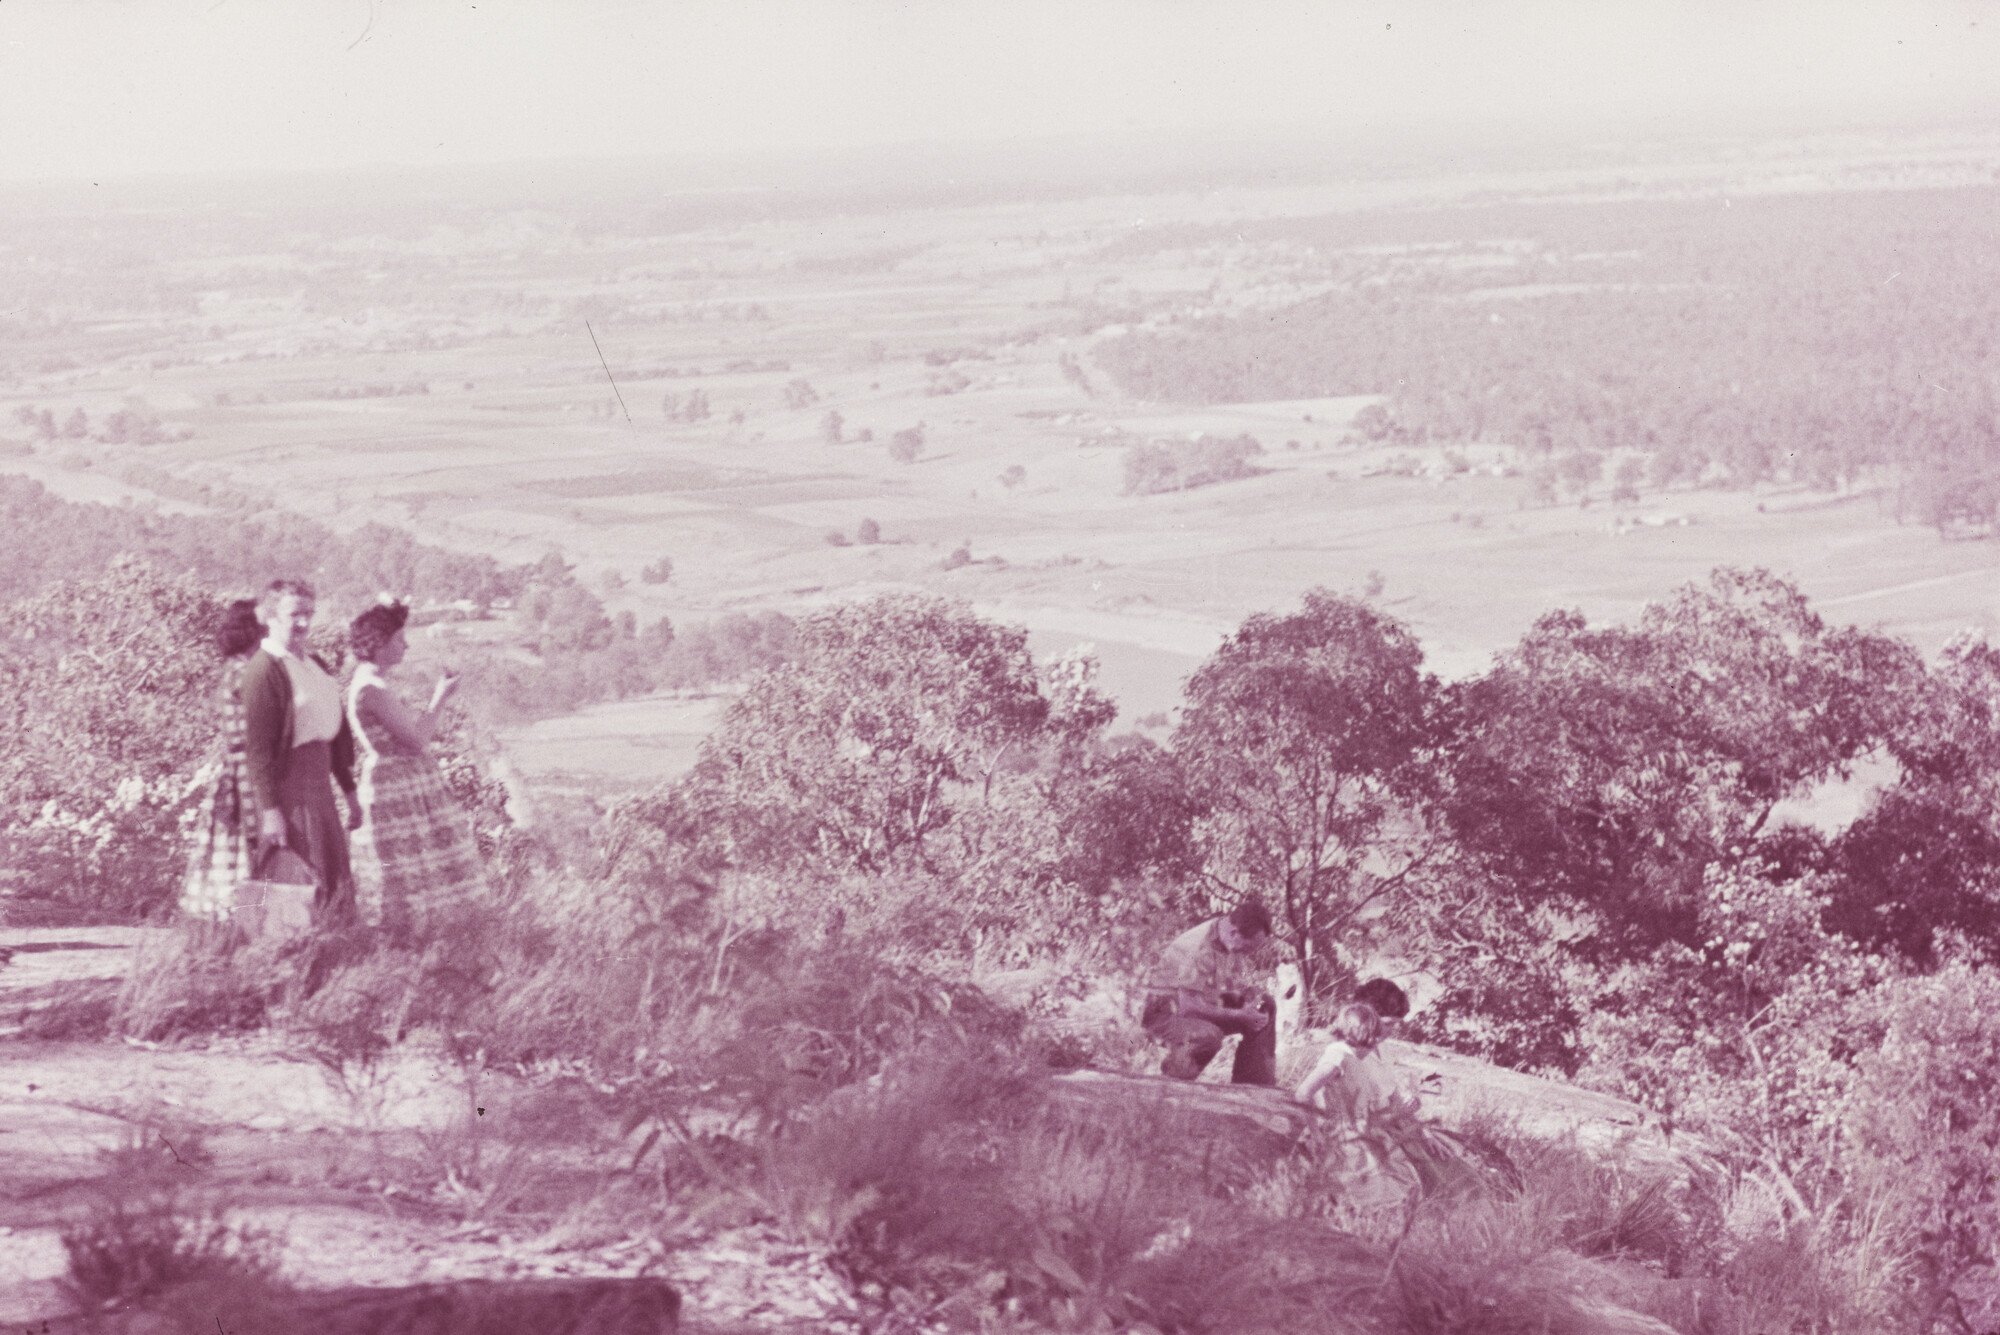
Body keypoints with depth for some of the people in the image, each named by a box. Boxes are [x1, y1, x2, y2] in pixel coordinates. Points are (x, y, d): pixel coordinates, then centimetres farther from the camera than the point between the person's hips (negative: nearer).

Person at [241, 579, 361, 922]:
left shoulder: (316, 666, 15)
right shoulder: (263, 669, -13)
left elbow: (338, 734, 22)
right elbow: (257, 746, -17)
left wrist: (350, 792, 21)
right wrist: (269, 810, -21)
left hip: (319, 789, 9)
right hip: (288, 793, -9)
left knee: (337, 881, 10)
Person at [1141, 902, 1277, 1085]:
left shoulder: (1235, 945, -2)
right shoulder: (1198, 948, -30)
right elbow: (1189, 1007, -31)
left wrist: (1251, 996, -13)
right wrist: (1240, 1015, -27)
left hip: (1204, 1008, 9)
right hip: (1165, 1014, -9)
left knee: (1267, 1007, 2)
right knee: (1209, 1035, -39)